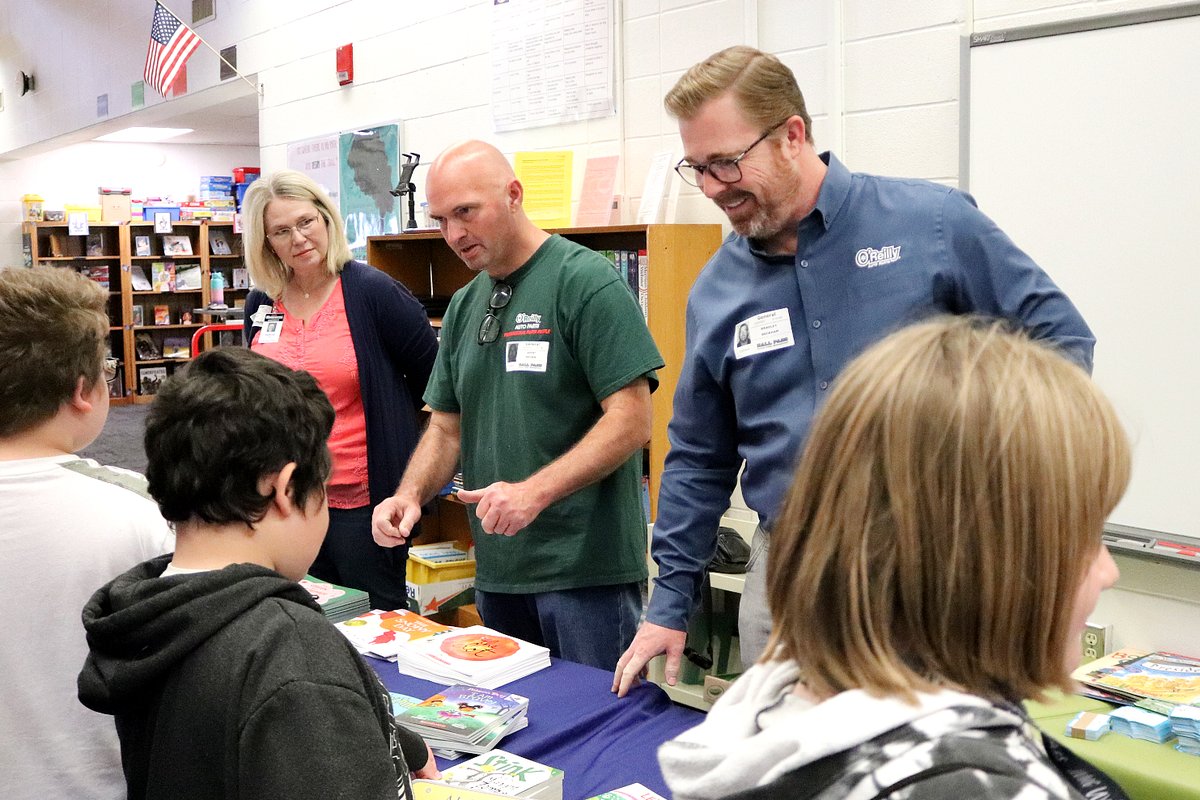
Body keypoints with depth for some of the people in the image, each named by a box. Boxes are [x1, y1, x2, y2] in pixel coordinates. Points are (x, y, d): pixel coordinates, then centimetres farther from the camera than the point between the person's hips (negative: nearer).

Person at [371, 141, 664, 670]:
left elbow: (630, 420, -16)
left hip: (586, 566, -7)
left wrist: (535, 491, -25)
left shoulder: (585, 281, -10)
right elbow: (446, 427, 17)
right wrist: (410, 496, -2)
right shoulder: (463, 305, 13)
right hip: (498, 568, 7)